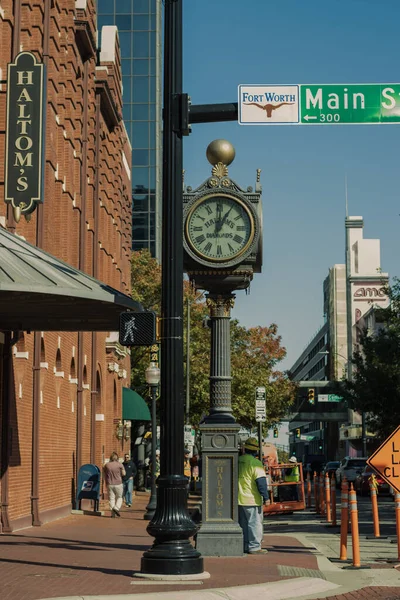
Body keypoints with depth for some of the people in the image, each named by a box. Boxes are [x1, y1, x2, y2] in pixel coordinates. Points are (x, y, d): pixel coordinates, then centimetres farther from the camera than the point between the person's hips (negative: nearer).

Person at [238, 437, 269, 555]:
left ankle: (245, 546, 18)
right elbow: (261, 481, -17)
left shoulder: (237, 461, 8)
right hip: (252, 500, -7)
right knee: (255, 523, -2)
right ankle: (254, 547, -3)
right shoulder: (255, 463, -14)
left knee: (243, 523, 14)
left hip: (239, 500, 7)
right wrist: (266, 497, -14)